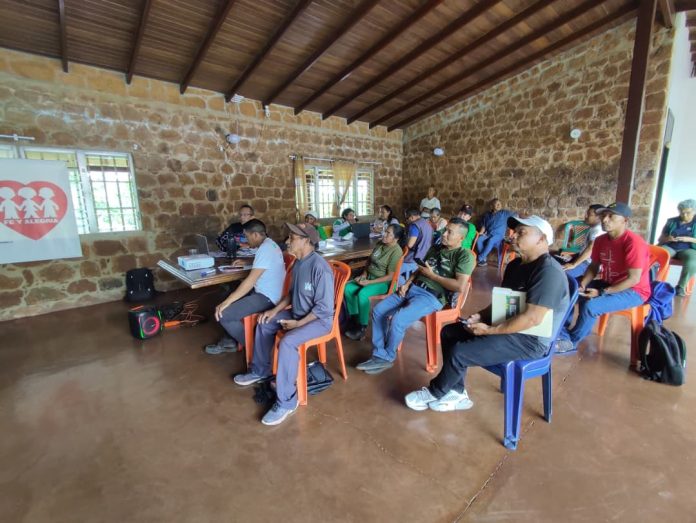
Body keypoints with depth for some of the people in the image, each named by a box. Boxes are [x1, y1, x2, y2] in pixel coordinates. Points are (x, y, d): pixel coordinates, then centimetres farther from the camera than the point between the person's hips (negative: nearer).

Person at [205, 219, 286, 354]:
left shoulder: (265, 249, -23)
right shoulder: (269, 244, 11)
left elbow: (250, 281, -27)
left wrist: (227, 302, -23)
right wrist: (246, 263, 24)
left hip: (267, 297, -11)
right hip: (264, 292, 11)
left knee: (222, 314, -14)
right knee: (227, 296, 20)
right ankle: (229, 340, 24)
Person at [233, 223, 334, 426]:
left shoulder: (320, 268, -28)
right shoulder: (299, 263, 2)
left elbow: (324, 308, -26)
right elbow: (293, 293, 15)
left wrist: (298, 323, -20)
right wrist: (276, 309, 4)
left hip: (319, 319, -10)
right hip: (299, 314, 10)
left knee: (287, 343, -31)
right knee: (264, 323, 12)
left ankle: (286, 401, -14)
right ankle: (261, 371, 30)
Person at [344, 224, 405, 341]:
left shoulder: (396, 252, -19)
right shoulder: (380, 243, 4)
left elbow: (390, 276, -20)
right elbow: (370, 260, 15)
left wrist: (369, 282, -21)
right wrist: (364, 274, -2)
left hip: (384, 282, -8)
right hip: (369, 276, 8)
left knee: (362, 294, -32)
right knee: (347, 288, -12)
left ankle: (362, 327, -15)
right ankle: (354, 318, 0)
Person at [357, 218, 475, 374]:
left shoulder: (465, 256, -6)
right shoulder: (435, 248, 18)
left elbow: (460, 287, -18)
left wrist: (432, 275, -11)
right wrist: (406, 284, 2)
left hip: (432, 297, -8)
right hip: (413, 288, 8)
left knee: (397, 320, -26)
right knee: (378, 311, -5)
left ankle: (388, 358, 1)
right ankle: (379, 355, 4)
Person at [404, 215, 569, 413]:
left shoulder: (548, 271, -22)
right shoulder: (516, 264, 10)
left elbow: (532, 318, -29)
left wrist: (489, 330, -22)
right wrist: (481, 316, -1)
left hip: (529, 340, -10)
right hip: (506, 326, 10)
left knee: (459, 352, -19)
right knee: (449, 333, 3)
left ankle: (434, 393, 10)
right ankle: (457, 393, 11)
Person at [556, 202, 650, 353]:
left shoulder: (634, 242, -23)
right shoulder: (601, 240, -1)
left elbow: (634, 279, -25)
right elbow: (594, 266, 8)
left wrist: (601, 293, -27)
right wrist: (582, 284, -9)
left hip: (633, 291, -8)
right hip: (607, 284, 8)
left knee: (590, 306, -30)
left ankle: (571, 342, -8)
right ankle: (562, 331, 6)